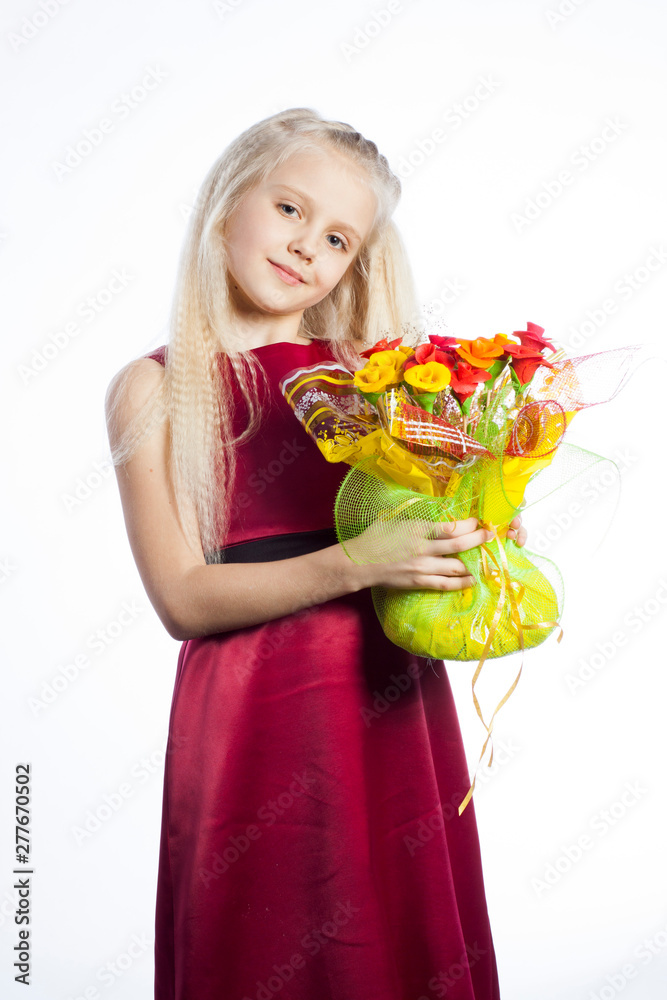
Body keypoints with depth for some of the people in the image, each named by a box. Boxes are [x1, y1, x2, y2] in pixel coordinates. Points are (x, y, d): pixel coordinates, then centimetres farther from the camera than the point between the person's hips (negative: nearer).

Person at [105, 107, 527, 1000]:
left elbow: (431, 520, 12)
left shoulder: (373, 373, 8)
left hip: (396, 706, 3)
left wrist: (479, 537, -11)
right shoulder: (154, 390, 0)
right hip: (255, 720, -2)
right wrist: (353, 566, -19)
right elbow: (183, 599, -7)